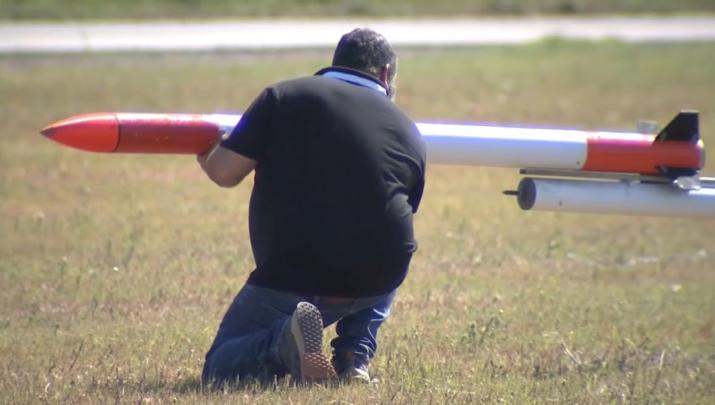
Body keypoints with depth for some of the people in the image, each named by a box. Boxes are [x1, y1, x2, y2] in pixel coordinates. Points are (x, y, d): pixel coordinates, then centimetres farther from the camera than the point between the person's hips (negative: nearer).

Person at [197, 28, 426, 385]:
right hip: (376, 281, 2)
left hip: (290, 281, -2)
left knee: (219, 370, 14)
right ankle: (354, 357, 16)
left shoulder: (283, 97, 2)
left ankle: (284, 342, -17)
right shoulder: (408, 132, 10)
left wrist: (205, 157, 23)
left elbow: (225, 172, -2)